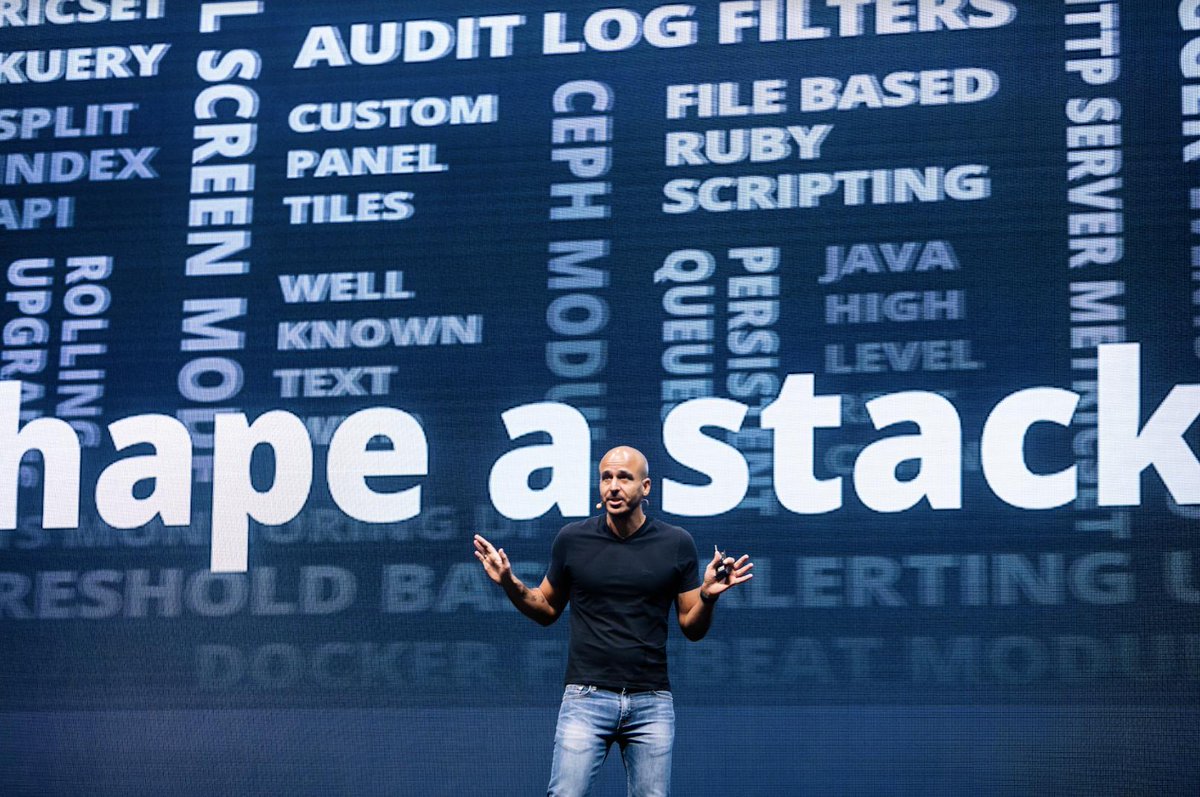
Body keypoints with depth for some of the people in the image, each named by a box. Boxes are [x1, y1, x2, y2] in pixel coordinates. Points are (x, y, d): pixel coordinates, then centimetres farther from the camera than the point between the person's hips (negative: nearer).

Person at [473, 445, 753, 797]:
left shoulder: (676, 543, 1)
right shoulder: (572, 539, 1)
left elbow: (692, 628, 6)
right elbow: (547, 609, 13)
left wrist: (708, 596, -14)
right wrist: (511, 585, -4)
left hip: (651, 702, 1)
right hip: (586, 698, -1)